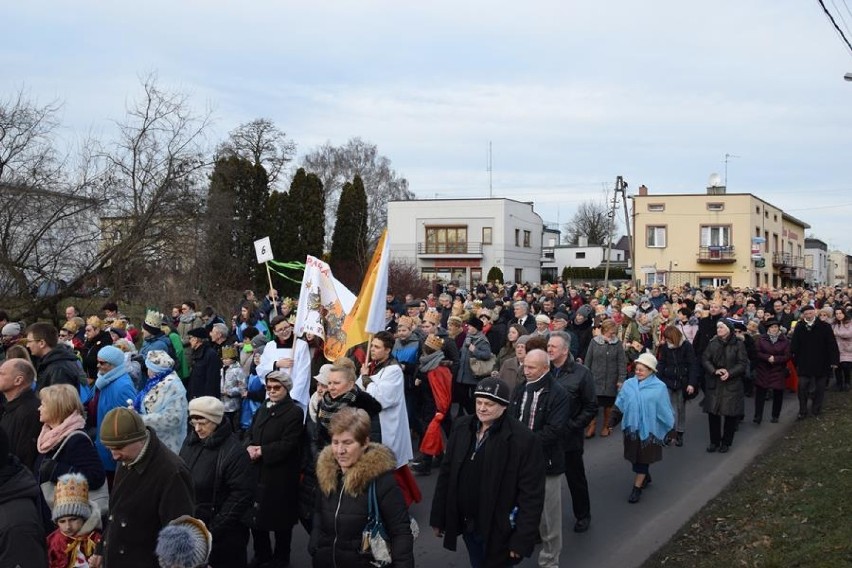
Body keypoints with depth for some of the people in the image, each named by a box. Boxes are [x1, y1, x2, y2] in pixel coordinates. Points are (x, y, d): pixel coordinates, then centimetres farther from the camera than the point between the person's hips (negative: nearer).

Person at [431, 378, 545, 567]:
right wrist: (438, 517, 7)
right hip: (466, 525, 5)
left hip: (497, 531, -5)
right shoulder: (461, 427, -1)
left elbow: (531, 496, -16)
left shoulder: (524, 440, -18)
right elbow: (446, 474, 7)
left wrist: (522, 540, -17)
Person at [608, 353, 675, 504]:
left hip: (648, 429, -4)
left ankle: (637, 488, 13)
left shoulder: (659, 387, -10)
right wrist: (613, 421, 4)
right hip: (631, 427, 4)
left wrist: (671, 429, -3)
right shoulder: (628, 384, -1)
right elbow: (619, 405, 6)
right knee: (635, 456, 16)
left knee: (642, 458, 3)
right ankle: (645, 477, 41)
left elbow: (665, 411, -6)